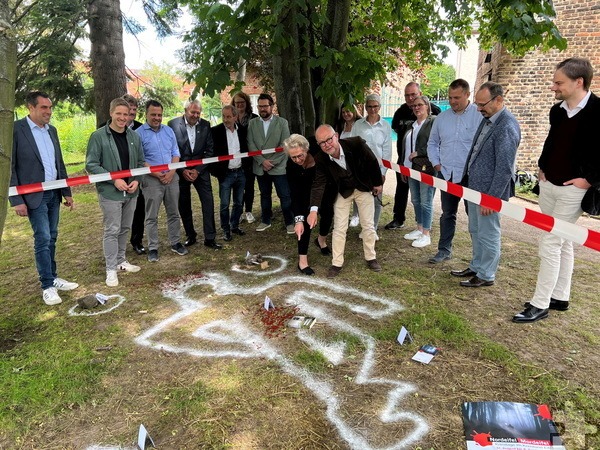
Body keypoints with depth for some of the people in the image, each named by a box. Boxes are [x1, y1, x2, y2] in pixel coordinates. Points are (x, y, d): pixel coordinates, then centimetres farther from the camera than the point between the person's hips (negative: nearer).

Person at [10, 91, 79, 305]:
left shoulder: (51, 130, 10)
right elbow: (9, 167, -11)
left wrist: (67, 192, 13)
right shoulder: (16, 129, -10)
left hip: (54, 193, 6)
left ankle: (52, 278, 25)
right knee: (43, 239, -4)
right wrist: (17, 200, -15)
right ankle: (47, 286, 6)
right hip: (35, 195, -6)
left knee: (51, 238, 13)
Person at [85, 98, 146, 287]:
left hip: (131, 191, 5)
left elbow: (141, 162, 10)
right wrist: (114, 180, -18)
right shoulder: (98, 136, -10)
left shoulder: (134, 136, 4)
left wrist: (136, 180, -6)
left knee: (125, 228, 16)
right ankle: (111, 269, 10)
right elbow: (91, 165, -11)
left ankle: (121, 261, 32)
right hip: (110, 192, -5)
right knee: (112, 230, -1)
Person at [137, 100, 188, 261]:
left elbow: (176, 153, 7)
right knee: (152, 216, 4)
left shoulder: (168, 131, 9)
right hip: (151, 180, -4)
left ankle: (175, 242, 25)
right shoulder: (139, 133, -6)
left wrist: (171, 172, -8)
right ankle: (153, 248, 13)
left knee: (173, 213, 12)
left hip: (172, 177, 4)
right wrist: (158, 175, -14)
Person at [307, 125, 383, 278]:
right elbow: (318, 184, -27)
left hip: (364, 188, 0)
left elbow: (372, 162, -14)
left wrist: (378, 183, -2)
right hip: (343, 192, 0)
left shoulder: (356, 143, -30)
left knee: (368, 225, 7)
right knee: (339, 228, -1)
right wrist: (314, 210, -40)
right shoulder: (321, 159, -25)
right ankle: (337, 263, 12)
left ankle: (370, 258, 26)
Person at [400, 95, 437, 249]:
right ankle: (419, 229, 26)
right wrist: (403, 167, 17)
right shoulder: (412, 125, 18)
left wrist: (418, 153, -16)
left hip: (426, 168, -8)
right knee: (415, 201, 14)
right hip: (412, 168, 8)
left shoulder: (434, 122, -5)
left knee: (426, 202, -2)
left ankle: (426, 235, 5)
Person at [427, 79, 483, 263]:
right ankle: (444, 250, 25)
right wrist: (436, 163, 9)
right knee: (447, 214, 14)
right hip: (447, 174, 5)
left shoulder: (480, 115, -8)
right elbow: (432, 142, 20)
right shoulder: (442, 118, 9)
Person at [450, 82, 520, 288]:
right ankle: (476, 267, 36)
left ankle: (486, 275, 21)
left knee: (488, 234, 5)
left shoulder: (507, 127, -20)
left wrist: (491, 198, -19)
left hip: (488, 190, -9)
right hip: (474, 186, 9)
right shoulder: (487, 119, 8)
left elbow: (504, 168, -21)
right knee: (476, 231, 20)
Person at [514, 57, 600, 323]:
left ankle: (540, 304, 3)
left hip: (572, 189, -8)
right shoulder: (557, 110, 8)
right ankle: (560, 298, 26)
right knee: (562, 243, 15)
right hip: (548, 185, 8)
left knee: (550, 244, -7)